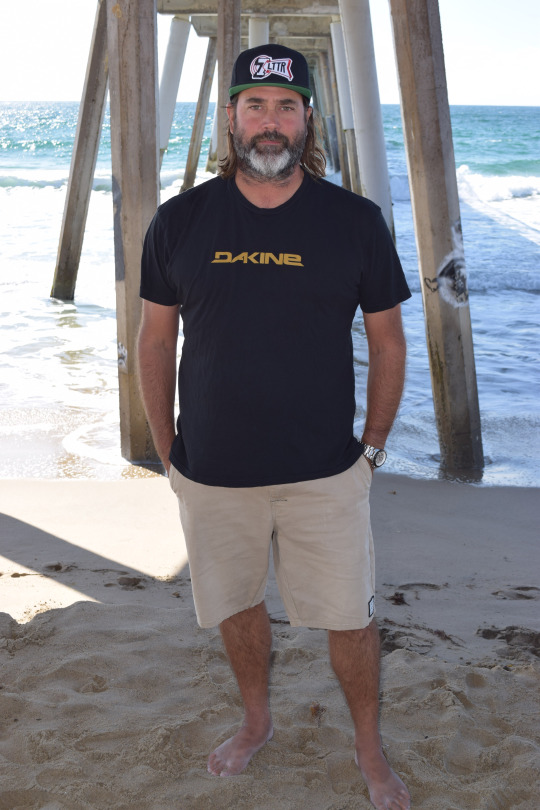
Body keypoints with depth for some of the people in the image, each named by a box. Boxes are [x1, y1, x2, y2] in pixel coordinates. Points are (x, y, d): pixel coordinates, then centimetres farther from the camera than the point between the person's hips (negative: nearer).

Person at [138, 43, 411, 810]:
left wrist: (372, 448, 1)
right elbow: (156, 338, 5)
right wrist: (167, 450, 5)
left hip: (326, 473, -1)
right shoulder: (179, 221, -3)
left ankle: (370, 748, 33)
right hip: (211, 473, 2)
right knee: (236, 604, 19)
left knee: (350, 616, 8)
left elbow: (388, 340, 3)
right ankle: (257, 719, 45)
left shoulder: (355, 221, -5)